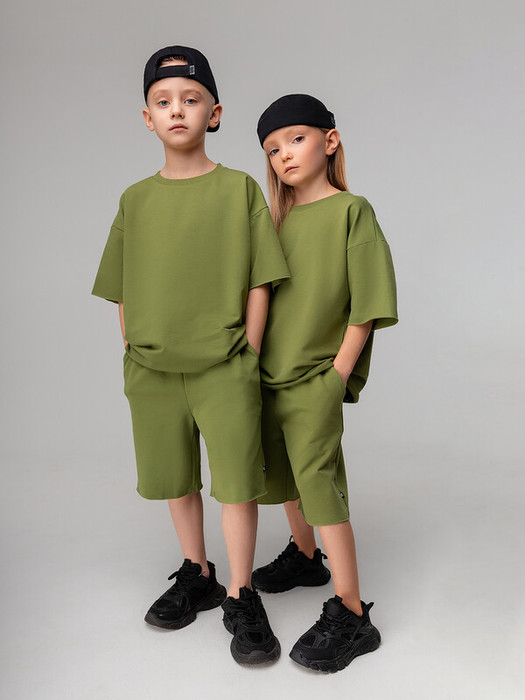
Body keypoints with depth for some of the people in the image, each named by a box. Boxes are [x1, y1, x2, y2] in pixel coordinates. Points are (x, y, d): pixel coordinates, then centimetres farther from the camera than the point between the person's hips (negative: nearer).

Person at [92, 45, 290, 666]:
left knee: (237, 476, -1)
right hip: (151, 370, 4)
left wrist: (246, 356, -6)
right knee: (173, 477, 14)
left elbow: (258, 283, -2)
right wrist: (133, 360, 5)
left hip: (223, 366, -3)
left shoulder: (239, 189, -2)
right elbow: (124, 294, 10)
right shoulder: (136, 199, 7)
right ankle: (196, 576, 35)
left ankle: (241, 599, 17)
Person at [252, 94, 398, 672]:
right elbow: (261, 294, 13)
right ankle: (304, 556, 43)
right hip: (269, 374, 7)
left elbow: (366, 306, -12)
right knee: (284, 474, 19)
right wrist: (254, 361, 6)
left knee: (318, 481, -8)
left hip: (316, 379, -7)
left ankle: (350, 615, 2)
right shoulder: (277, 219, 9)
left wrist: (337, 375, -14)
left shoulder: (352, 211, -8)